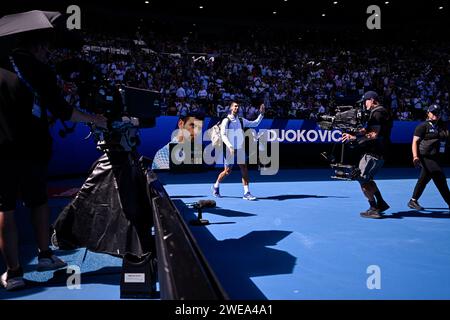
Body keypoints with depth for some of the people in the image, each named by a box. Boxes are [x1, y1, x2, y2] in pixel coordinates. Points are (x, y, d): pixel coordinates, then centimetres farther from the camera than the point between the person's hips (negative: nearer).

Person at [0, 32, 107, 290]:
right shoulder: (38, 70, -3)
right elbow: (61, 111, -5)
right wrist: (93, 119, 6)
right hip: (33, 148, -1)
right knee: (39, 202, 17)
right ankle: (45, 255, 27)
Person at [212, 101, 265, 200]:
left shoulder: (242, 120, 9)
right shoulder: (226, 121, -6)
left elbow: (254, 123, 15)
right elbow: (223, 135, -14)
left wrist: (261, 114, 2)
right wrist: (230, 146, -27)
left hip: (240, 149, 4)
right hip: (230, 149, -4)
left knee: (244, 170, -5)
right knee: (227, 171, 0)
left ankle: (246, 193, -3)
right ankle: (216, 186, 25)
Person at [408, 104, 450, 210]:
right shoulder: (423, 126, -5)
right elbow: (415, 141, -9)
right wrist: (415, 156, -21)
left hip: (435, 158, 7)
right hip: (425, 157, -7)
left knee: (424, 180, 14)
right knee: (440, 178, -10)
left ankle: (413, 201, 24)